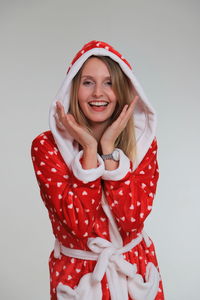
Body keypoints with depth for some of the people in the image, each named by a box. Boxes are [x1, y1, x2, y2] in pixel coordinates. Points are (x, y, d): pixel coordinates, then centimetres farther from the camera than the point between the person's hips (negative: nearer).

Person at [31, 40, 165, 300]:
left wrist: (109, 147, -22)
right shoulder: (46, 146, -14)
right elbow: (80, 224, -22)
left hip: (136, 270, 2)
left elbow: (132, 220, -19)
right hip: (78, 275, -1)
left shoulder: (143, 142, -8)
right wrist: (90, 148, -23)